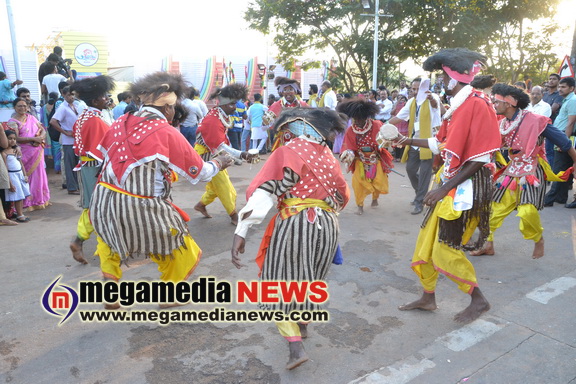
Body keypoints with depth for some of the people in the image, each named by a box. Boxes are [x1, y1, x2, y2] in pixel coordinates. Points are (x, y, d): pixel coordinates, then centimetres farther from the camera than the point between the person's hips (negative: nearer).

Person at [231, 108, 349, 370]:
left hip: (295, 224, -6)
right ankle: (302, 325, 44)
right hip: (328, 224, 6)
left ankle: (296, 346, 3)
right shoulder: (327, 154, 11)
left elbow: (263, 190, -17)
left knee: (281, 281, 9)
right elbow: (342, 195, 19)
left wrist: (241, 232, -22)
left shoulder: (288, 151, -6)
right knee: (309, 277, 25)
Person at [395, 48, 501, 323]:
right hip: (449, 184, 9)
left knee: (446, 250, -2)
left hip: (466, 187, -9)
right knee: (427, 241, 12)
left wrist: (444, 189, -20)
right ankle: (428, 298, 29)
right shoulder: (458, 105, 9)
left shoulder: (477, 104, -17)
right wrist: (408, 141, 21)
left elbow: (480, 158, -20)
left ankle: (478, 301, 21)